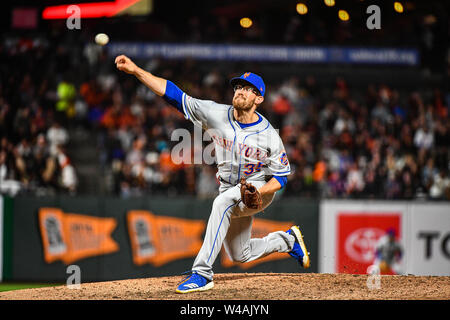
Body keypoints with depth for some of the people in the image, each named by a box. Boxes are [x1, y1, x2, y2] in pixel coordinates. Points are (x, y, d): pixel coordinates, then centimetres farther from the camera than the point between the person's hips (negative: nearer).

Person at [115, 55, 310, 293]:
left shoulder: (269, 135, -19)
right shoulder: (216, 115, -14)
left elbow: (281, 177, -9)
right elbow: (174, 94, -19)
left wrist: (258, 192, -30)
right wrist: (136, 70, -28)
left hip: (261, 188, -5)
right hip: (230, 191, 5)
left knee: (223, 202, -37)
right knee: (239, 255, 14)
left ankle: (202, 272, -39)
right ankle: (288, 239, 43)